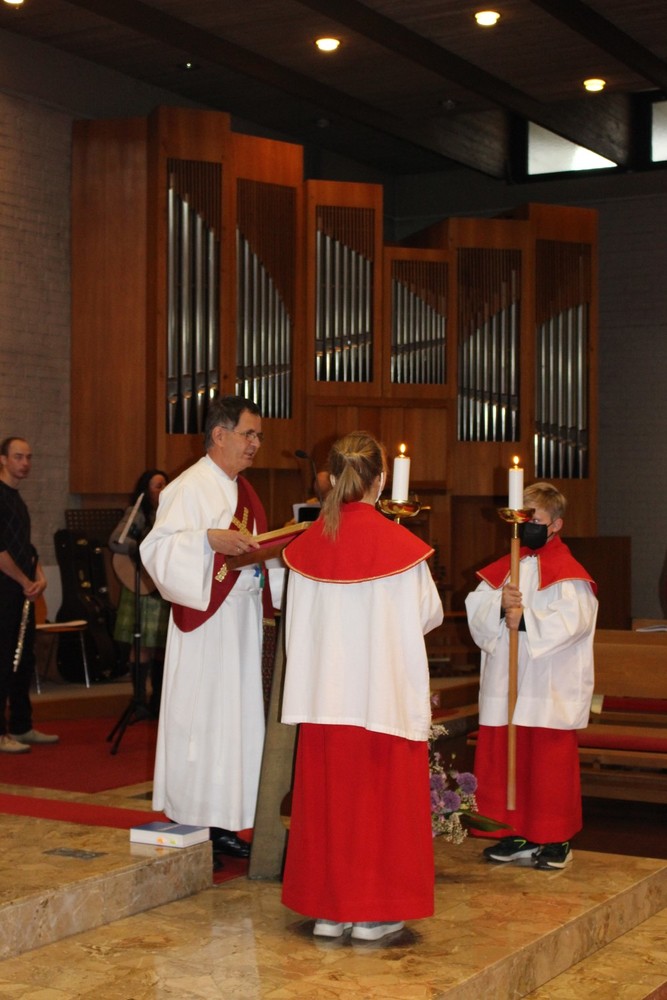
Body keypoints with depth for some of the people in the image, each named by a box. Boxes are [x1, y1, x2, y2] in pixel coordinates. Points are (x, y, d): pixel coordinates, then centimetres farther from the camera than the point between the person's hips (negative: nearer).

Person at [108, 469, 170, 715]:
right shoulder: (137, 513, -5)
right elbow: (115, 542, -18)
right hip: (142, 589, -5)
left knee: (162, 646, 8)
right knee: (144, 646, -4)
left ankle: (158, 700, 16)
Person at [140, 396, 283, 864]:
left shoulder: (243, 491, 16)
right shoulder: (189, 488, -11)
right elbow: (157, 548, -20)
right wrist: (211, 538, -31)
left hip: (243, 621, 8)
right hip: (204, 622, -8)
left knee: (237, 718, 9)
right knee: (199, 718, -4)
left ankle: (221, 825, 16)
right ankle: (189, 828, 4)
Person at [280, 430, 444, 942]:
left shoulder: (308, 544, -1)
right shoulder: (399, 545, -11)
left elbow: (296, 621, 6)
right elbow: (430, 613, 0)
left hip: (323, 692, 4)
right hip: (384, 694, -3)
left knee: (326, 795, 11)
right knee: (380, 797, 6)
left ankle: (327, 910, 18)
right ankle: (373, 912, 11)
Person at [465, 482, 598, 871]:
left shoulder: (568, 573, -4)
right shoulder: (502, 569, 13)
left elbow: (573, 620, -18)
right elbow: (475, 606, 4)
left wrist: (525, 619, -19)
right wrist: (500, 605, -16)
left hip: (551, 689, -6)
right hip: (504, 685, 6)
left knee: (551, 762, -1)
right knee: (503, 758, 8)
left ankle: (556, 839, 10)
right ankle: (518, 834, 18)